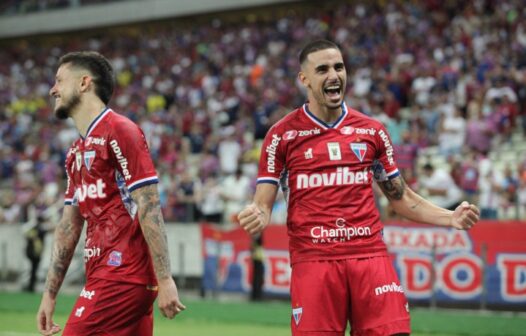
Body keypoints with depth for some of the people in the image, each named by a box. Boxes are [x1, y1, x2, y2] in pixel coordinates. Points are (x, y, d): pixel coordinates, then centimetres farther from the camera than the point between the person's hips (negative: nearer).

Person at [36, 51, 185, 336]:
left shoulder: (119, 131, -9)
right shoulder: (76, 152, 19)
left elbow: (149, 210, -15)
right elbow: (68, 227, 21)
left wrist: (165, 280, -20)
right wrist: (49, 295, 18)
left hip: (121, 277, -8)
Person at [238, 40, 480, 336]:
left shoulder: (372, 130, 13)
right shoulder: (283, 134, 5)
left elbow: (400, 196, 20)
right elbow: (263, 205, 3)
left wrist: (450, 218, 5)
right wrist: (257, 218, -21)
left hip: (370, 255, 2)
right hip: (313, 261, -2)